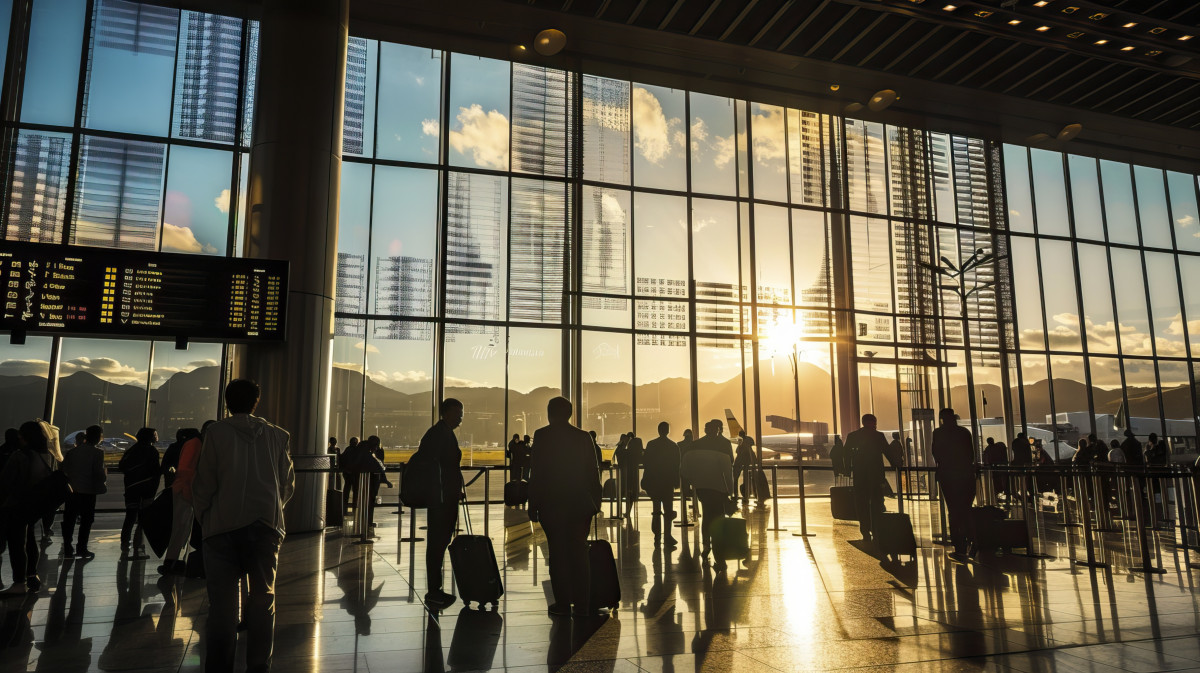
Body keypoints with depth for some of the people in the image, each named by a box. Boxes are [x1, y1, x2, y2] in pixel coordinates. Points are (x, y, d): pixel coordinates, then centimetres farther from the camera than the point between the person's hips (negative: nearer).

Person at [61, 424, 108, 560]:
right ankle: (82, 549, 9)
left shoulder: (72, 451, 3)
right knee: (86, 521, 6)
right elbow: (100, 474, -19)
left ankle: (67, 548, 22)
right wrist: (105, 474, 2)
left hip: (72, 491, 5)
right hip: (88, 491, -5)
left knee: (69, 519, 15)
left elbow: (64, 470, 5)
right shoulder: (97, 452, -14)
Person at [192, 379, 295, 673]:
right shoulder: (276, 435, 4)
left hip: (223, 526, -1)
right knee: (263, 600, 10)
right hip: (266, 526, 1)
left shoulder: (216, 432, 0)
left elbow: (203, 483, 0)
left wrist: (204, 519, 14)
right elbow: (288, 482, 7)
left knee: (222, 604, 4)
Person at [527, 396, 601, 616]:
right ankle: (582, 604, 12)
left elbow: (536, 473, -8)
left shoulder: (542, 435, -6)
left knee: (557, 553, 5)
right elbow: (593, 472, 5)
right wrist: (595, 502, 11)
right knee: (579, 553, 9)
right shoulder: (584, 437, 3)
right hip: (579, 505, 3)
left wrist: (533, 505, -4)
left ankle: (563, 604, 8)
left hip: (551, 505, -3)